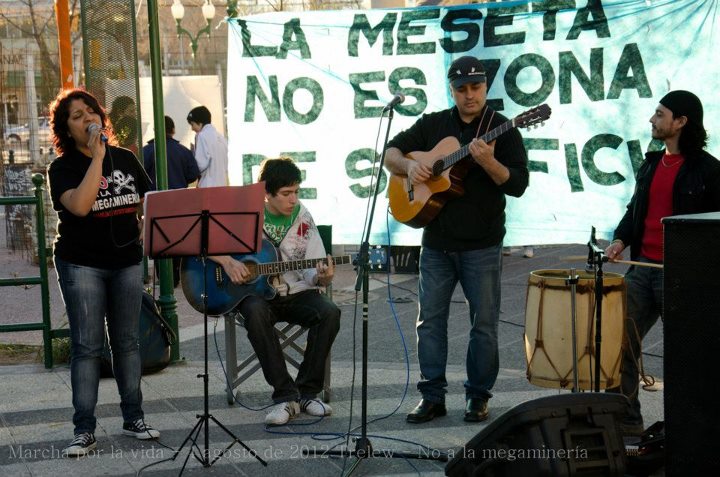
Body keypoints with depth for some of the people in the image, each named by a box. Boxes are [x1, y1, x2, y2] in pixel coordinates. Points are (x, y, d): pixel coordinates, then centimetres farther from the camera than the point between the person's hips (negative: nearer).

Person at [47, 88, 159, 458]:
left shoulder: (125, 159, 8)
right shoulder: (63, 168, -6)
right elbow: (79, 205, -24)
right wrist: (97, 156, -21)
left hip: (126, 261, 4)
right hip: (81, 264, -4)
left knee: (127, 342, 10)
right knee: (87, 347, -3)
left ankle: (133, 418, 20)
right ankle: (84, 431, 2)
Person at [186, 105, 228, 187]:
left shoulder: (202, 136, -7)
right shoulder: (220, 136, 15)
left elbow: (201, 163, -13)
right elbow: (226, 163, 14)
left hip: (208, 185, -8)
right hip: (222, 184, 8)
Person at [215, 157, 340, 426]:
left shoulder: (302, 219, 4)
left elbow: (310, 271, 2)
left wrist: (321, 277, -23)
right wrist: (227, 261, -21)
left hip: (295, 293, 3)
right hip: (253, 293, -3)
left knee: (329, 312, -26)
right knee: (255, 313, -38)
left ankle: (307, 392, -12)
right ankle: (285, 396, -29)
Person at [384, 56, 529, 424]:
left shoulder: (502, 130, -3)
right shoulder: (433, 125, 9)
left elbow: (518, 185, -11)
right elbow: (391, 151, 13)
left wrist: (489, 163, -29)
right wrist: (408, 165, -9)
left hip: (482, 245, -3)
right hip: (436, 243, 3)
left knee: (484, 322, 2)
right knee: (429, 320, 6)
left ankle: (478, 396, 14)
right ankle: (432, 396, 14)